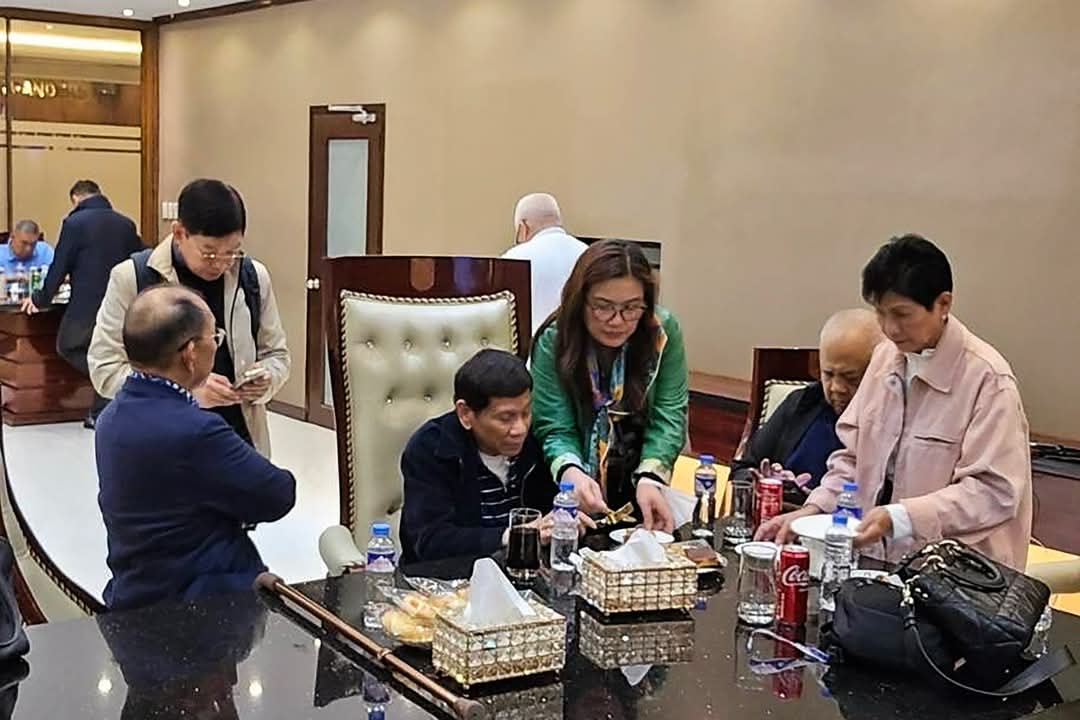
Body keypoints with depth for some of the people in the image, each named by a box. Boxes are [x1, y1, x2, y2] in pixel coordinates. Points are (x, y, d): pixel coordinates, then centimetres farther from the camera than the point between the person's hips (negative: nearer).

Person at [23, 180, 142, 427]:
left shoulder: (74, 222, -6)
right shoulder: (126, 224, 7)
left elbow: (59, 266, -5)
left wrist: (41, 299, 6)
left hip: (86, 305, -5)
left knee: (68, 347, 14)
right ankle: (101, 413, 18)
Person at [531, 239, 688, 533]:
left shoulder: (664, 331, -10)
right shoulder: (553, 342, -13)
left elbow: (668, 416, -8)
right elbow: (555, 429, -11)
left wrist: (650, 477, -26)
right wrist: (571, 473, -33)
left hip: (639, 482, 1)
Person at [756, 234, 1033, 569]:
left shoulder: (987, 379, -12)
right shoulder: (885, 357, 9)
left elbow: (995, 492, -15)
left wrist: (899, 517, -24)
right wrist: (813, 510, -2)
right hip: (877, 562, 7)